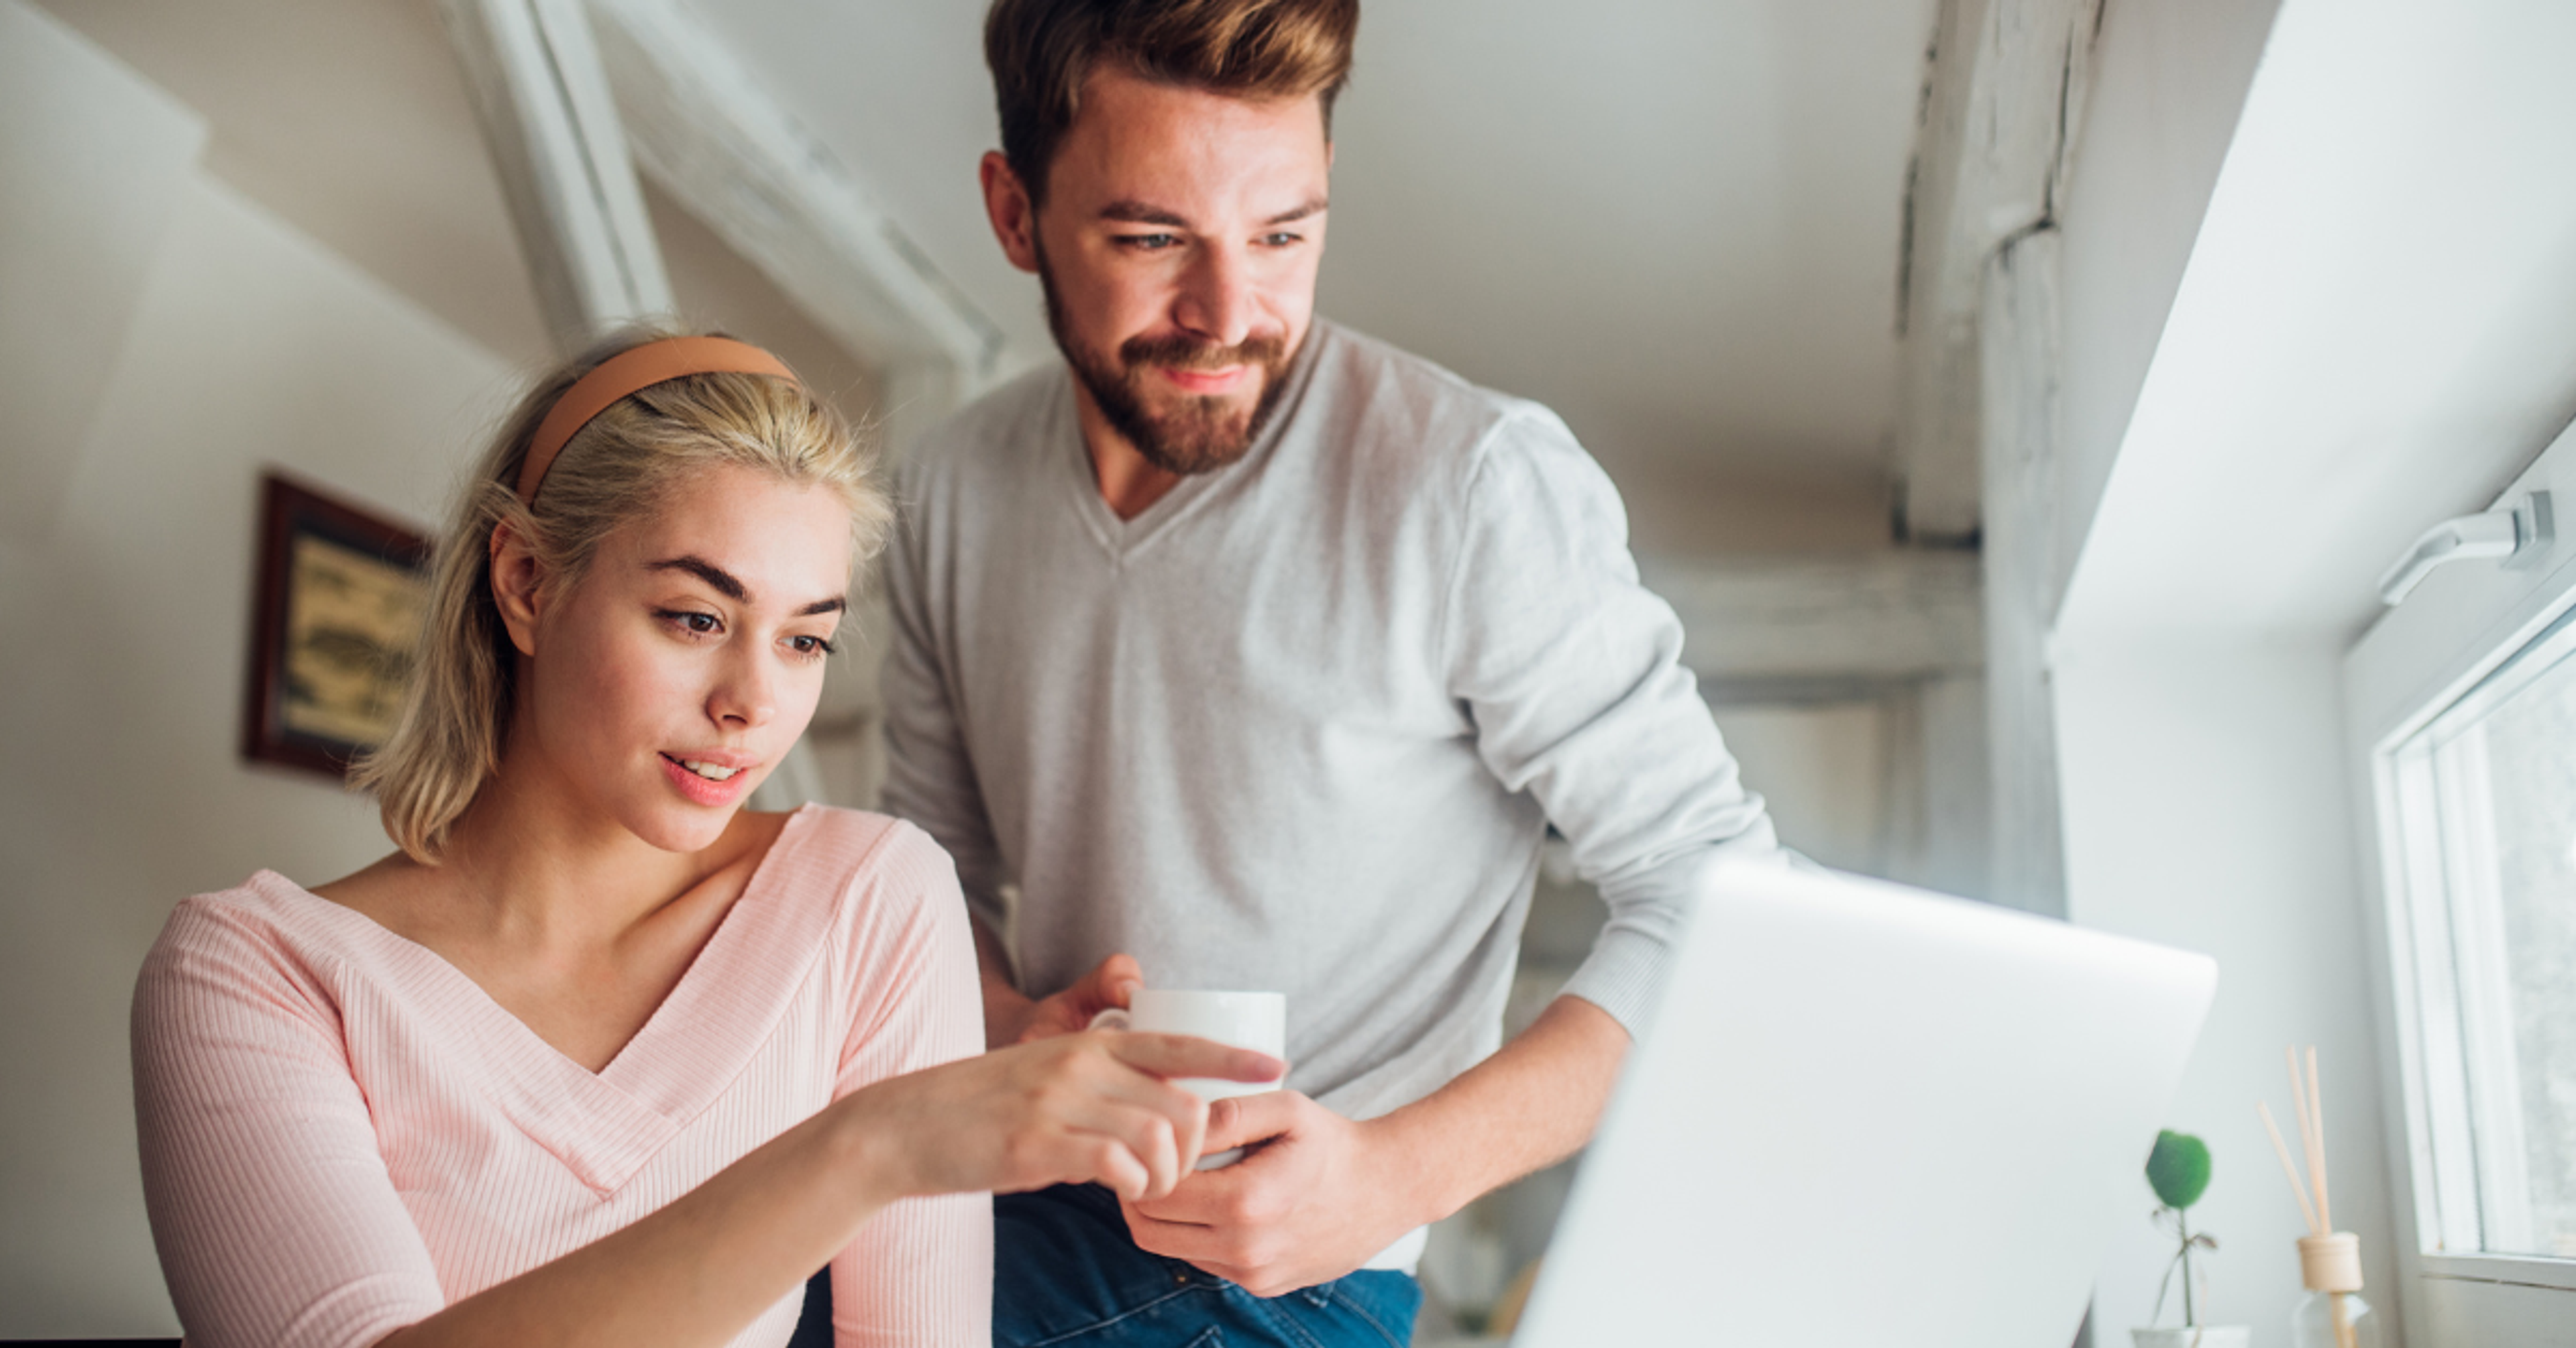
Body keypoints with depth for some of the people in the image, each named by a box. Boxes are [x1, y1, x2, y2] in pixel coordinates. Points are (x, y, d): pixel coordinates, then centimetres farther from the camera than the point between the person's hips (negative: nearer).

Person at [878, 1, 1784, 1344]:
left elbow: (1721, 903, -14)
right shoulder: (958, 484, 1)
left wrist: (1397, 1172, -24)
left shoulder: (1476, 486, -17)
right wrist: (1007, 1024, -9)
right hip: (1011, 1181, 6)